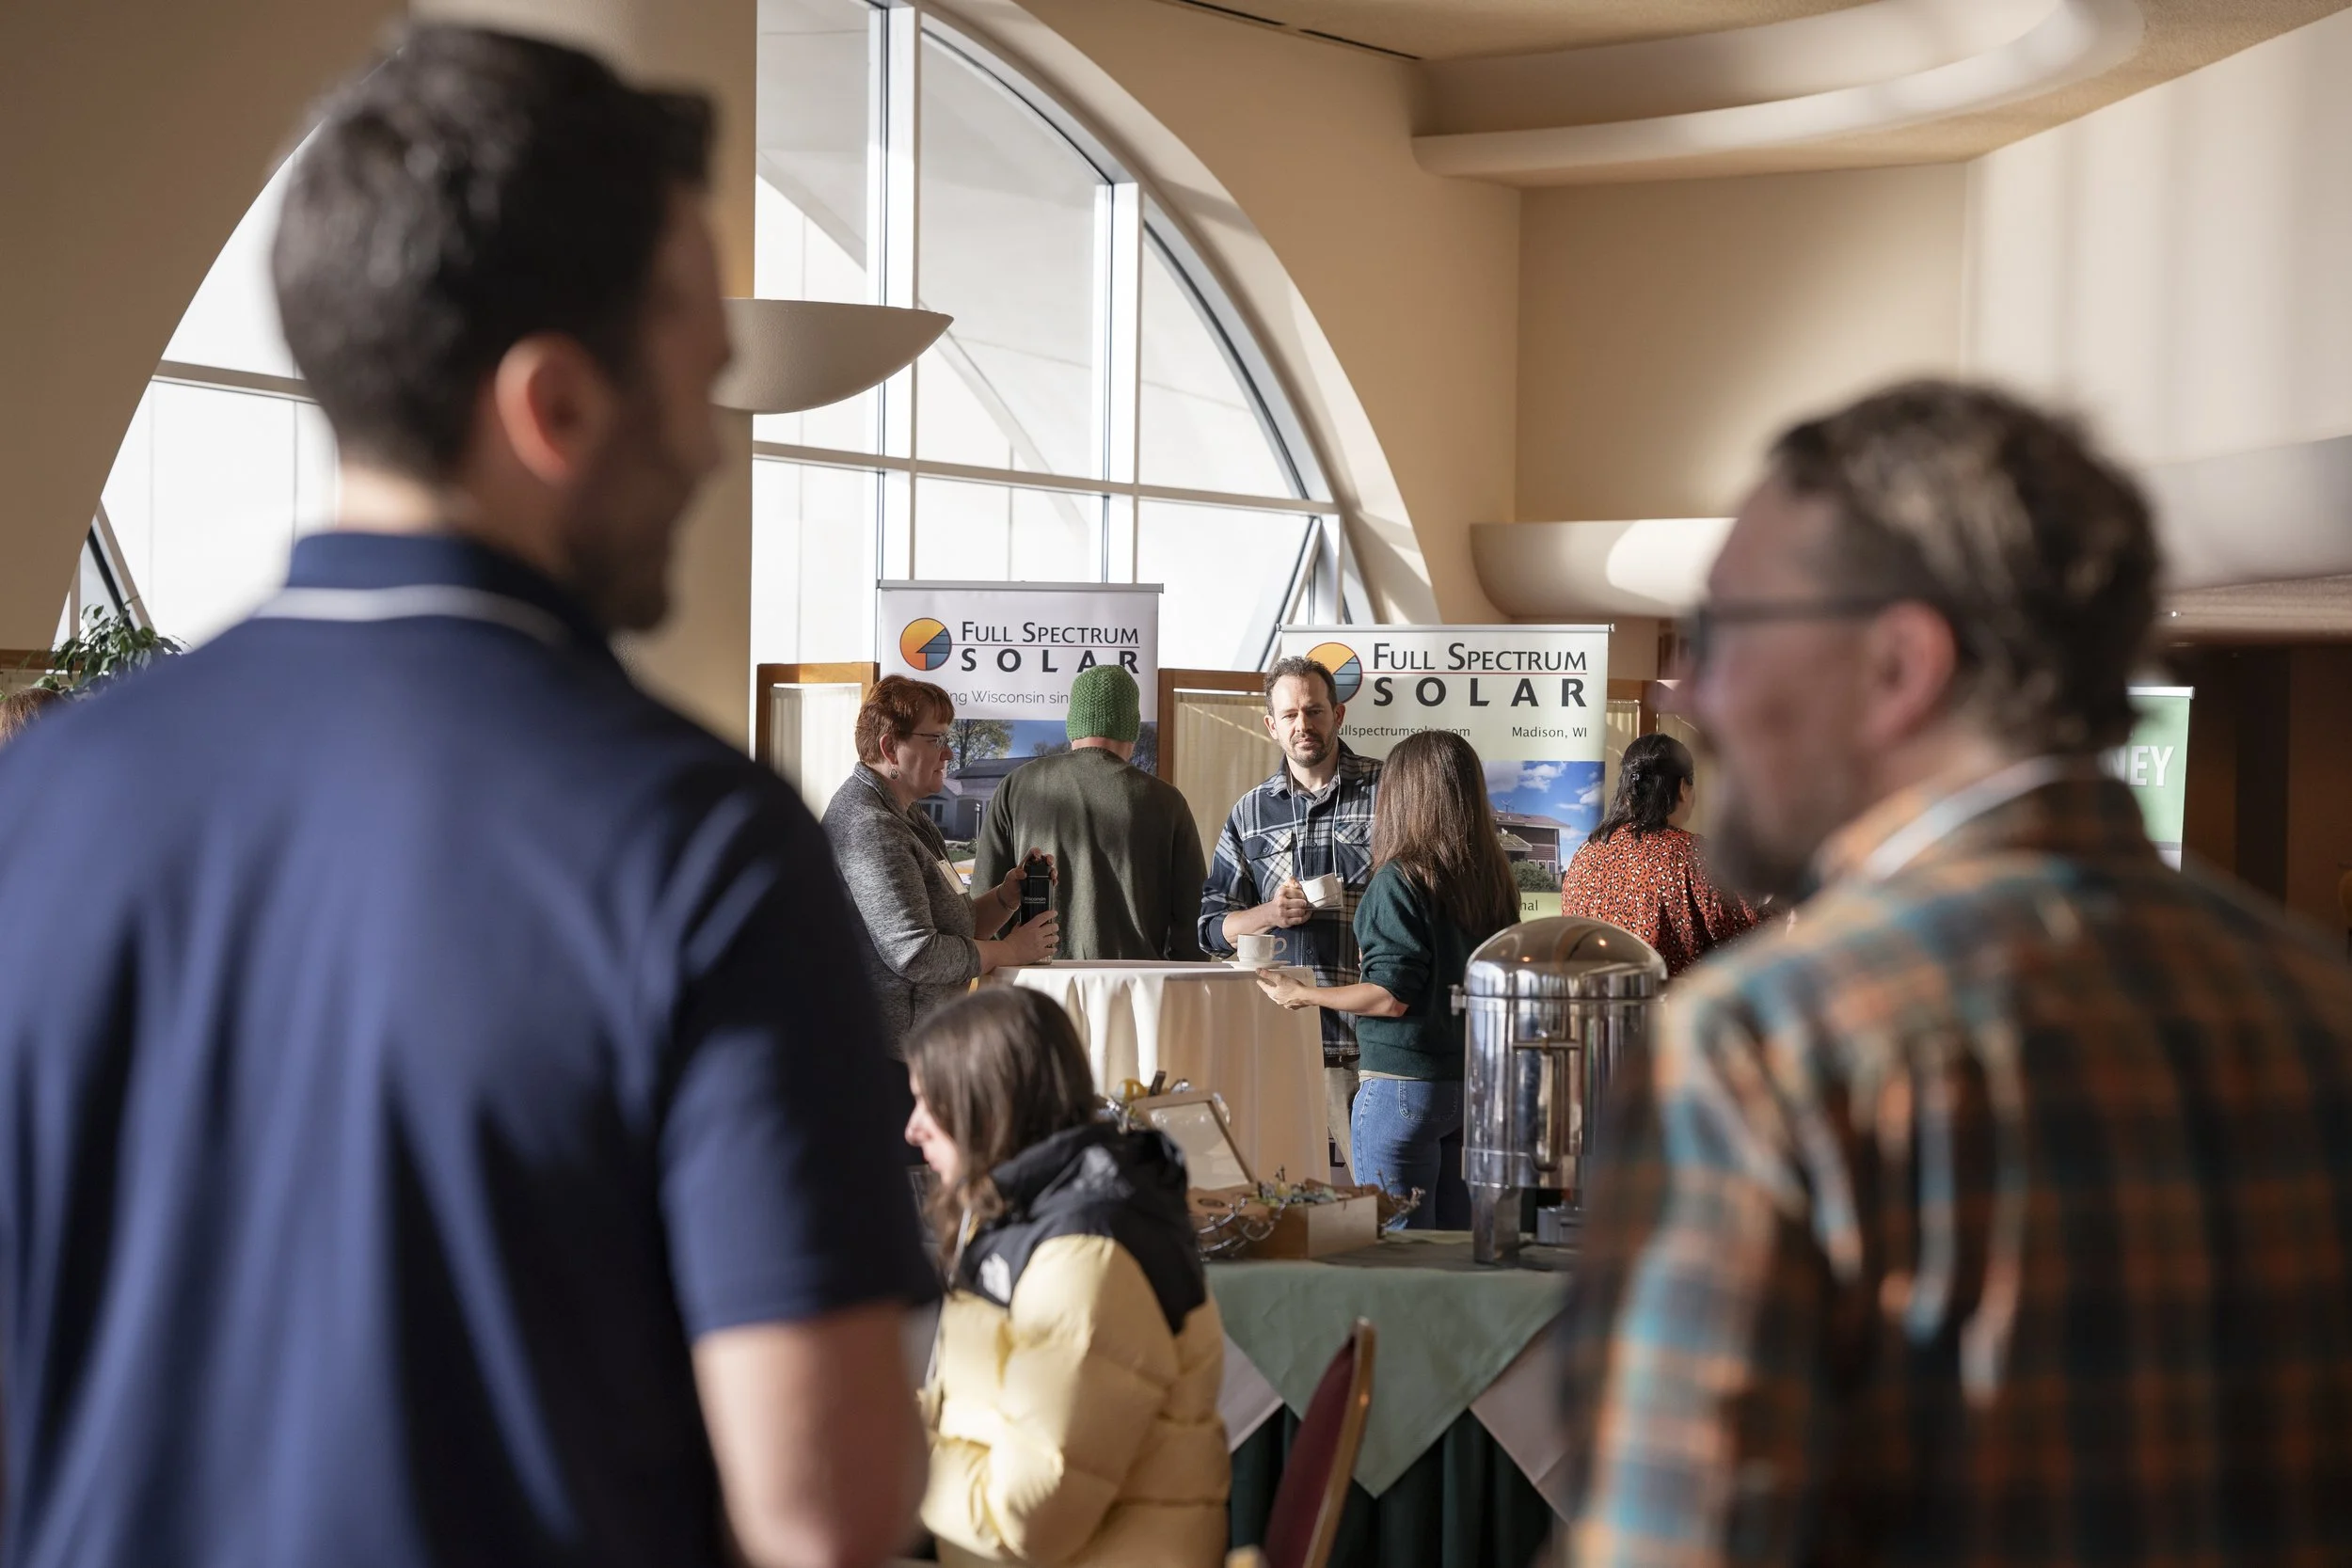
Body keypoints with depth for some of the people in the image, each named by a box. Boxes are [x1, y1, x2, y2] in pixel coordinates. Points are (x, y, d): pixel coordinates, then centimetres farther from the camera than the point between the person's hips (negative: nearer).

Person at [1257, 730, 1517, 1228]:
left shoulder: (1401, 881, -13)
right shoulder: (1496, 880, 5)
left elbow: (1391, 996, -15)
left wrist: (1302, 994, -2)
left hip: (1403, 1084, -7)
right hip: (1475, 1082, 7)